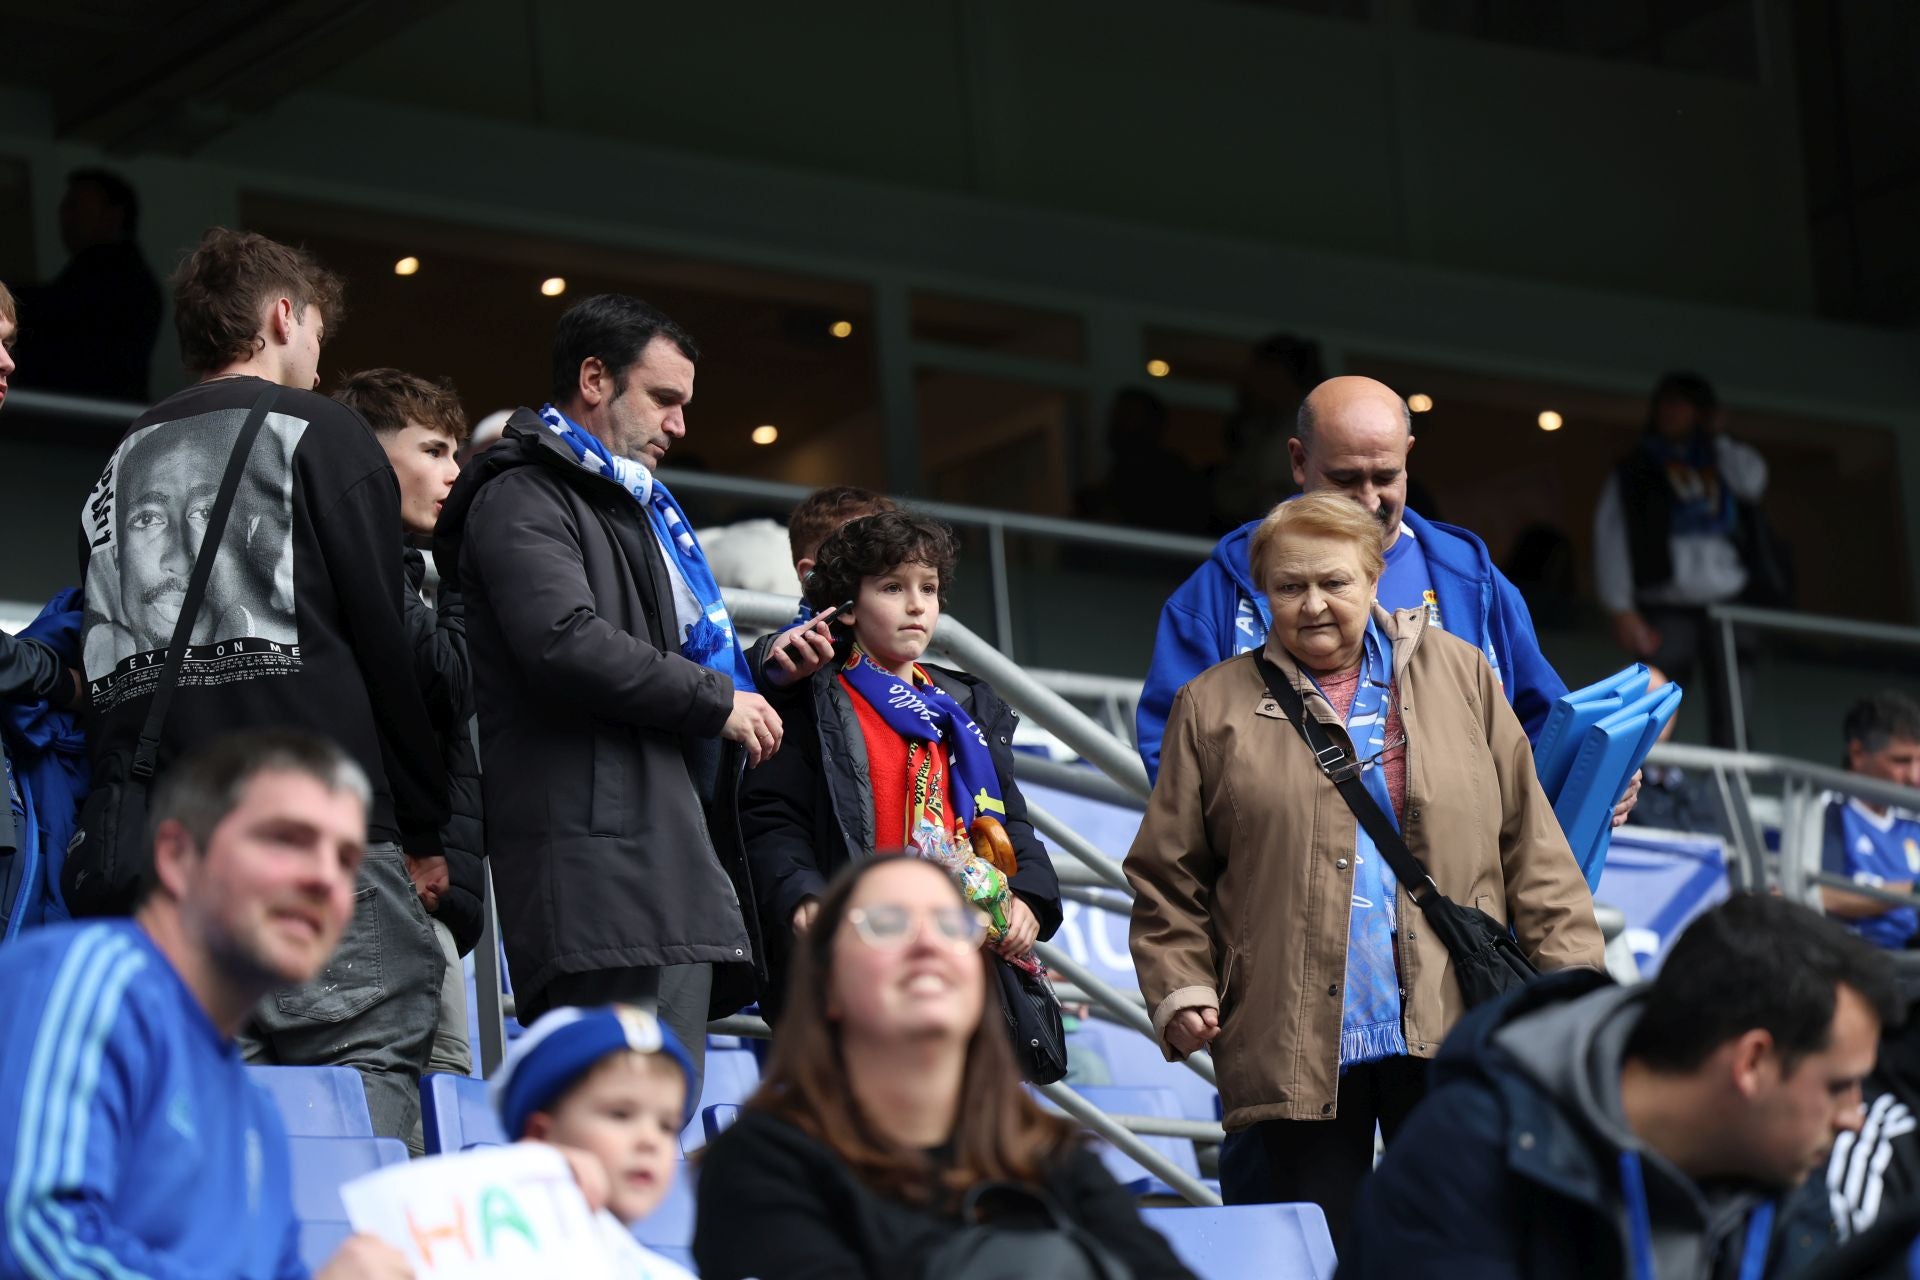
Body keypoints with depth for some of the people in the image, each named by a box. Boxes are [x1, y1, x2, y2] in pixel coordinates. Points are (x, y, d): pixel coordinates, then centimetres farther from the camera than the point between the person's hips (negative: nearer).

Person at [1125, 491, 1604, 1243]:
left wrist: (1569, 982, 1)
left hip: (1452, 1033, 0)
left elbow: (1531, 843, 8)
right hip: (1297, 1050, 0)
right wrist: (1180, 991, -6)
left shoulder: (1457, 674, 11)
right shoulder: (1214, 708, 9)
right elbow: (1167, 878, 8)